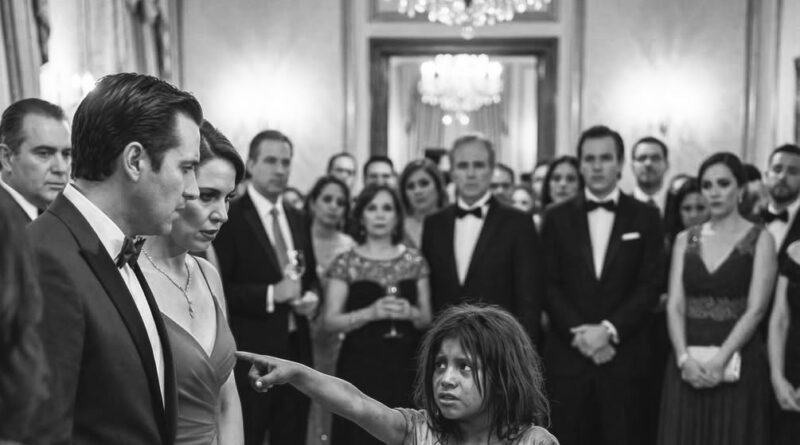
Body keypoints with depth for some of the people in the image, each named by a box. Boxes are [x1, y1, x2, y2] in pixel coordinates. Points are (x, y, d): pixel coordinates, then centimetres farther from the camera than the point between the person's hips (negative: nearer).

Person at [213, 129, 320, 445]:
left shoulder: (298, 219, 13)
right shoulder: (230, 218, -9)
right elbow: (218, 289, -15)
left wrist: (312, 296, 0)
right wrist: (270, 295, -22)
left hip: (296, 350, 7)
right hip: (251, 354, -7)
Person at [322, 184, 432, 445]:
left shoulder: (414, 260, 7)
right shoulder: (346, 263, 0)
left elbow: (427, 319, 12)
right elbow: (330, 321, -3)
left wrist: (411, 313, -10)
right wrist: (371, 312, -16)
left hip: (405, 365, 2)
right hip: (361, 365, -2)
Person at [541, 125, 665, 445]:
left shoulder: (645, 217, 6)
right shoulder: (557, 217, 8)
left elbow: (649, 287, -1)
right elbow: (548, 286, 2)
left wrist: (609, 329, -12)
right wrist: (578, 333, -10)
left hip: (624, 356, -1)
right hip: (567, 355, 1)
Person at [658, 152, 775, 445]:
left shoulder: (759, 239, 0)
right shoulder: (685, 240, 10)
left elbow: (755, 309, -8)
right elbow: (674, 306, 3)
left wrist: (720, 359, -17)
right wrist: (684, 358, -12)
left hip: (737, 364, -3)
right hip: (687, 367, 3)